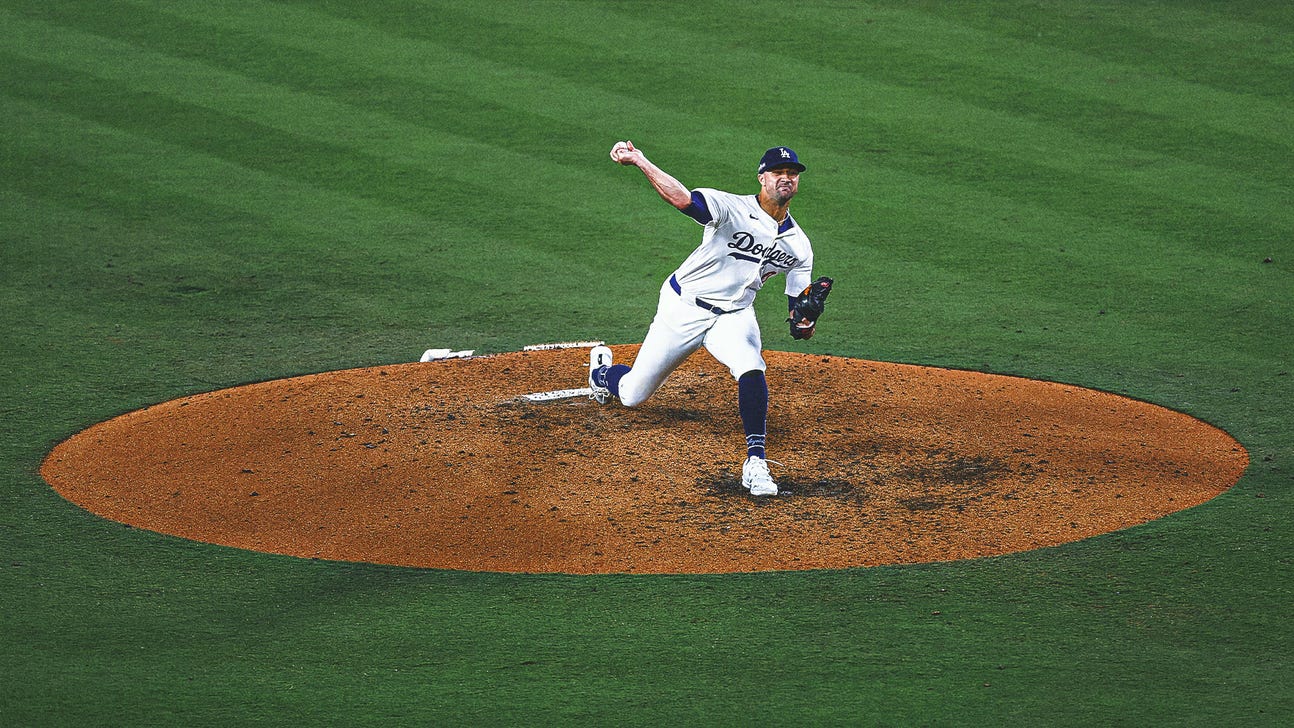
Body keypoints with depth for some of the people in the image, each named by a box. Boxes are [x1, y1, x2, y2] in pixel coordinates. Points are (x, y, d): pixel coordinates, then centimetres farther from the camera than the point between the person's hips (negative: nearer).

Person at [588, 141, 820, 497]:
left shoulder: (799, 246, -1)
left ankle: (756, 463, -28)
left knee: (751, 370, -31)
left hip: (733, 316, 3)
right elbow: (683, 200, -37)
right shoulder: (733, 208, -18)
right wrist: (640, 162, -52)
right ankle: (602, 370, 45)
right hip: (683, 307, -3)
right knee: (631, 395, 8)